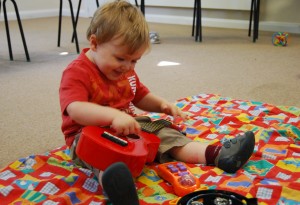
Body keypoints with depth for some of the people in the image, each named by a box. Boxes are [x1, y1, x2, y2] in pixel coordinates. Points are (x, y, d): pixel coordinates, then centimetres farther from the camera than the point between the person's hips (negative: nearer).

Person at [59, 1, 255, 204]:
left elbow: (141, 97, 24)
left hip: (128, 129, 8)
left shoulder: (126, 71, 11)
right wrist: (113, 115, -46)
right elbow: (75, 109, -32)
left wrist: (162, 104, 3)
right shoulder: (77, 73, -16)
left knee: (162, 132, -8)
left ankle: (215, 154, -21)